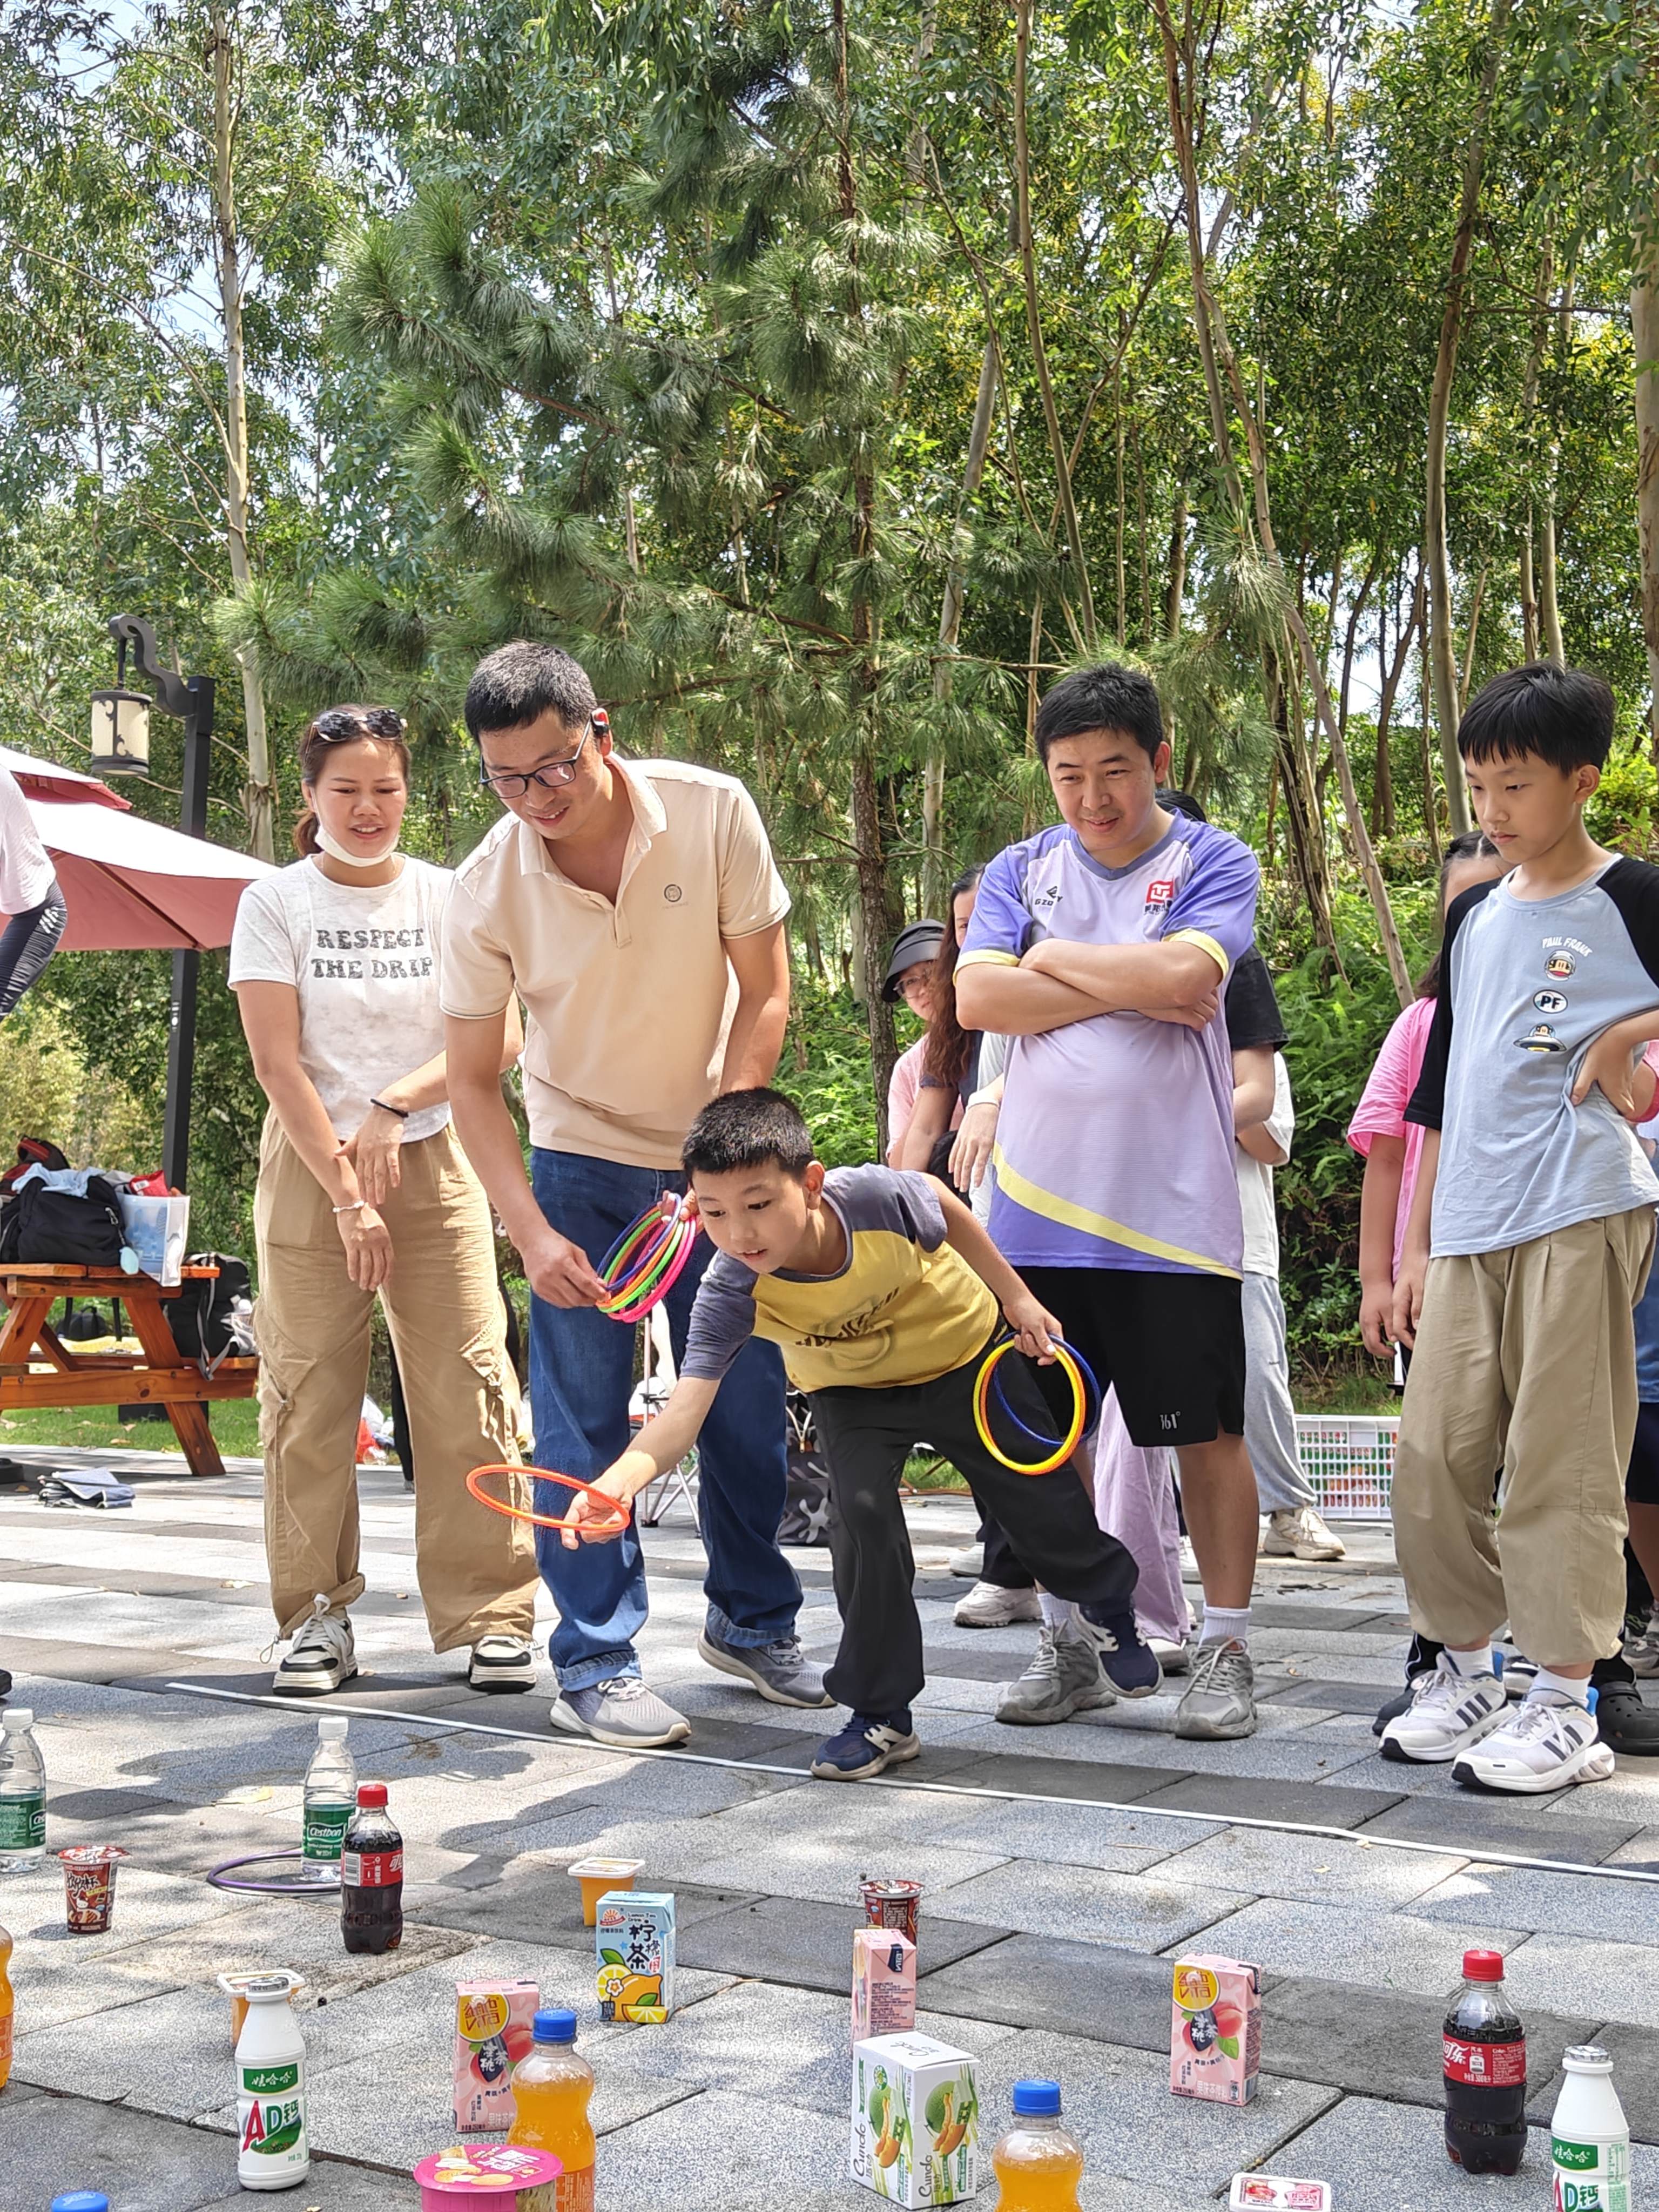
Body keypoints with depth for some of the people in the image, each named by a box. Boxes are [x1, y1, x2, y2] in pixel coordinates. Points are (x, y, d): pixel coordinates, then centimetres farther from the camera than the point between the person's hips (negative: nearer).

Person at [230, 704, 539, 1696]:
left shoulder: (450, 897, 5)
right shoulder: (276, 905, 1)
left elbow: (501, 1041, -3)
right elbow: (278, 1063, -6)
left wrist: (394, 1106, -15)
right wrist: (346, 1197, -12)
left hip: (434, 1163, 1)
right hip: (310, 1168, 0)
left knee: (467, 1388, -5)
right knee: (310, 1391, -1)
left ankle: (493, 1615, 1)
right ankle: (319, 1616, 8)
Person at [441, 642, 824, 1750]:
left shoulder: (713, 812, -17)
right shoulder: (487, 888, -17)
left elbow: (765, 994, -10)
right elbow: (473, 1081, -9)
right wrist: (533, 1234, -20)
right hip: (583, 1163, -1)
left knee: (750, 1399, 7)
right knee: (584, 1419, -3)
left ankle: (754, 1620, 27)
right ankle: (596, 1664, 9)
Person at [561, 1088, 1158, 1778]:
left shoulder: (878, 1197, -39)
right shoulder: (732, 1293, -36)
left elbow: (948, 1210, -14)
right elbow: (683, 1412, -45)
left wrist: (1016, 1298, -4)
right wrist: (617, 1481, -64)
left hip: (963, 1352, 0)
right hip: (853, 1390, 0)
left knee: (1041, 1499, 10)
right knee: (861, 1514, -21)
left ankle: (1107, 1608, 44)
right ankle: (882, 1714, -3)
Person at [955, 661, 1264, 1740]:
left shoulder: (1215, 862, 1)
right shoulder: (1021, 870, 10)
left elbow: (1184, 975, -18)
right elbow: (978, 996, -5)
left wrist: (1054, 960, -5)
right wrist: (1129, 989, -10)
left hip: (1175, 1205, -3)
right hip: (1041, 1202, 3)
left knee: (1207, 1429, 2)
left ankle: (1228, 1649, 13)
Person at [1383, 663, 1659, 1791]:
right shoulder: (1473, 916, 16)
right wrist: (1417, 1244, 17)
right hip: (1469, 1227, 6)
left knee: (1560, 1463, -5)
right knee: (1435, 1454, 4)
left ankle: (1568, 1705, 3)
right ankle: (1468, 1669, 19)